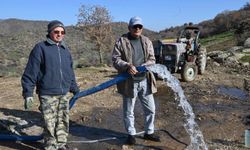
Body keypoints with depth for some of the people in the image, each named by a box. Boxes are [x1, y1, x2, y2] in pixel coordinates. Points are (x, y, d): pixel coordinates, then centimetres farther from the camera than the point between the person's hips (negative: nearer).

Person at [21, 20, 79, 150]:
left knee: (63, 122, 13)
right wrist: (28, 93, -11)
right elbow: (30, 72, -7)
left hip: (64, 94, 6)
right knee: (50, 124, 2)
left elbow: (70, 72, 21)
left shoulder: (65, 50, 13)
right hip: (47, 95, -5)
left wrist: (75, 89, 23)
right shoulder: (40, 48, -5)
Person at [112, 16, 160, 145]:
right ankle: (131, 134, 29)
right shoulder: (121, 41, -4)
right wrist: (127, 66, -26)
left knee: (150, 109, 13)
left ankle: (149, 132, 33)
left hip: (145, 81, 4)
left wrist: (144, 66, -16)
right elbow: (115, 59, -8)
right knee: (128, 111, 9)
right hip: (129, 82, -3)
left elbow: (152, 59, 5)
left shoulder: (147, 41, 8)